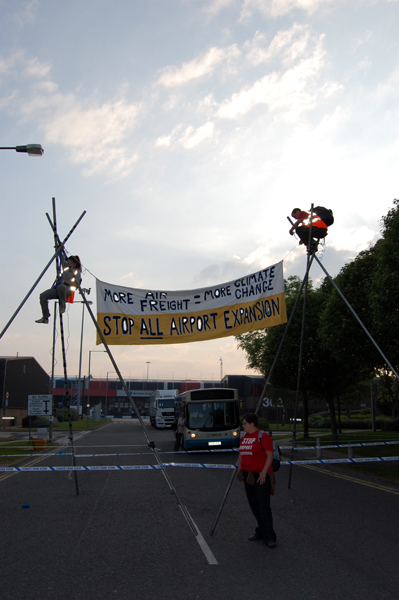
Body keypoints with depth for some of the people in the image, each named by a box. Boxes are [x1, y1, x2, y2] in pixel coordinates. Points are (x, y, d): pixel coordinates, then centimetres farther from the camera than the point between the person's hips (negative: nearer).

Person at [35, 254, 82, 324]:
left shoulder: (77, 272, 4)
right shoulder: (66, 267, 21)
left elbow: (76, 284, -8)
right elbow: (62, 256, 28)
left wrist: (65, 281, -15)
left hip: (67, 290, -7)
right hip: (56, 288, 7)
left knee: (60, 287, -43)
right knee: (43, 295, -15)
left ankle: (62, 305, -22)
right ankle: (45, 318, -13)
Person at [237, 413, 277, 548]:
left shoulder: (263, 436, -12)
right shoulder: (244, 436, 12)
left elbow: (270, 455, -14)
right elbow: (241, 454, 20)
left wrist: (264, 472, -19)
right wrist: (240, 469, 12)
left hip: (261, 475, -8)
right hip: (248, 475, 8)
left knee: (264, 506, -6)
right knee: (254, 505, 13)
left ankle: (269, 537, 1)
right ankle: (261, 532, 25)